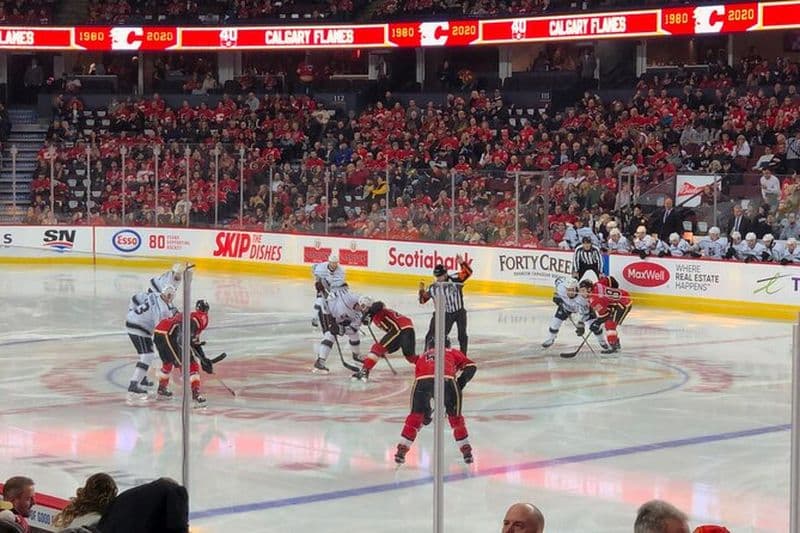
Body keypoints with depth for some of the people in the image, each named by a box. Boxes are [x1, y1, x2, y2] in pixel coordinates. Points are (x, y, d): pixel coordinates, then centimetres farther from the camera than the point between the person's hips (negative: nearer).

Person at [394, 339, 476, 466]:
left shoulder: (422, 357, 41)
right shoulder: (453, 353, 34)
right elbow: (470, 367, 19)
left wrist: (426, 411, 45)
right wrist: (460, 383, 23)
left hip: (422, 380, 1)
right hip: (446, 380, -1)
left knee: (416, 414, 23)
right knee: (455, 415, 21)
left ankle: (402, 449, 19)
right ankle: (466, 450, 22)